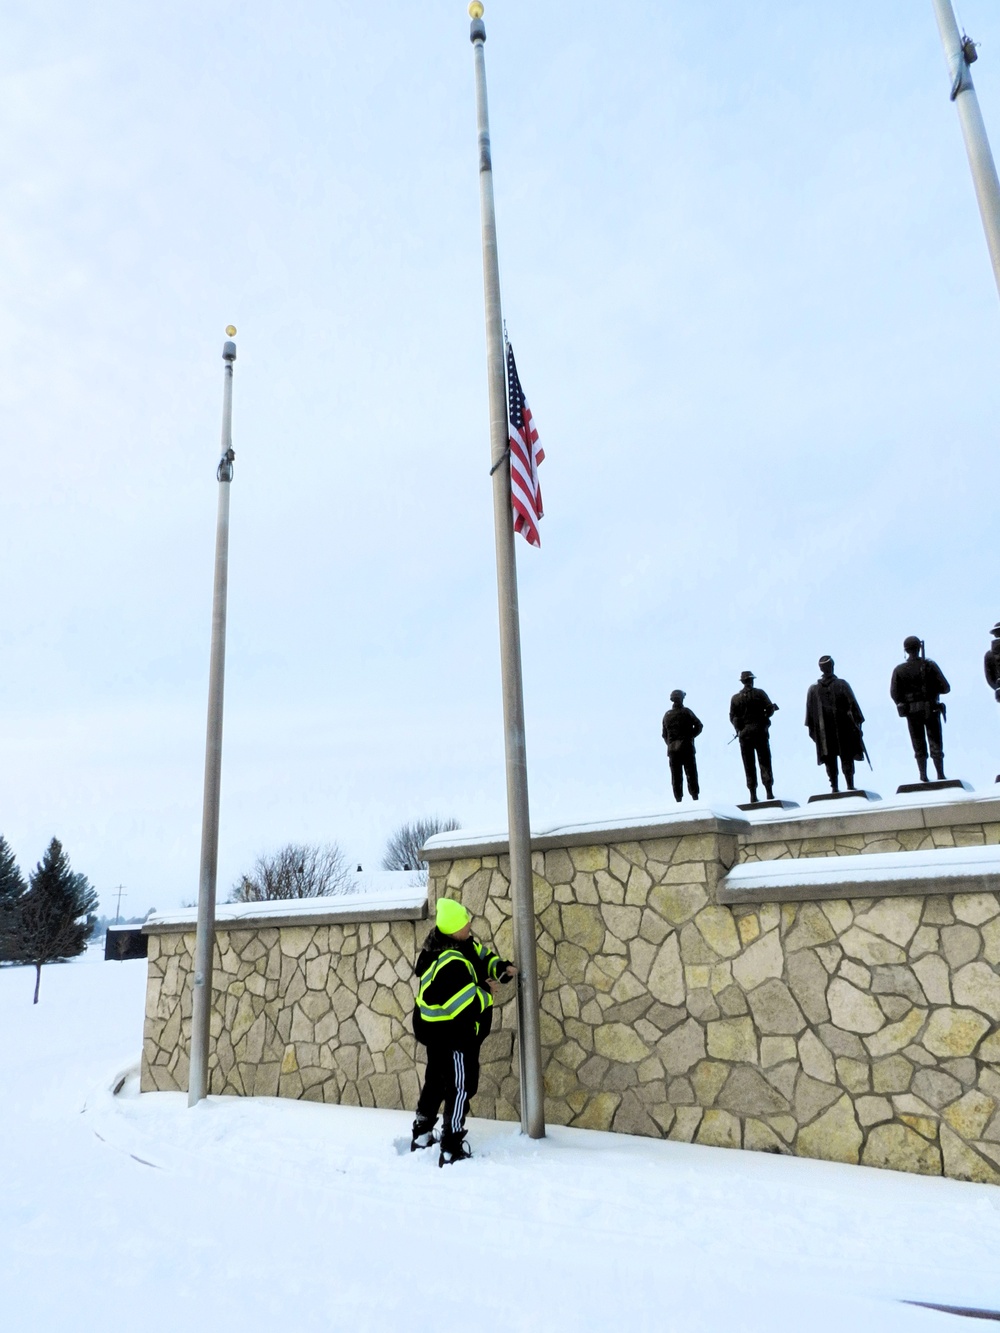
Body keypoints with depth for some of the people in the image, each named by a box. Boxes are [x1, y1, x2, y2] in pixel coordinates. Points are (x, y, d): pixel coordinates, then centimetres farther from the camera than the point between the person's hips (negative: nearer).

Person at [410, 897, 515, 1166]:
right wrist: (485, 993, -13)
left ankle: (421, 1134, 37)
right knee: (461, 1086, 1)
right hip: (453, 1035, -10)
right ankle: (452, 1149, 9)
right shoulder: (451, 963, -34)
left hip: (436, 1029, 10)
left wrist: (501, 968, -10)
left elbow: (482, 955, 7)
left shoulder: (462, 944, -4)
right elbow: (470, 1002, -32)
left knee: (436, 1079, 23)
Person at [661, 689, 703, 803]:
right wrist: (690, 736, 4)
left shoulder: (667, 715, 9)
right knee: (691, 774, 2)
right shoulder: (686, 712, -3)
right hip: (687, 747, -3)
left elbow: (664, 734, 10)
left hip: (672, 749, 3)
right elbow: (699, 726, -7)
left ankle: (678, 800, 3)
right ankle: (695, 798, 0)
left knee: (676, 776, 5)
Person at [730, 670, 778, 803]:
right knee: (765, 762, 2)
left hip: (744, 734, 1)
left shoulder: (735, 698, 3)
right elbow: (770, 709, -5)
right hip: (760, 731, -1)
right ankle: (769, 793, -5)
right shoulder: (759, 693, -1)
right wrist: (763, 717, 13)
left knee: (749, 765, 4)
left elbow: (732, 717, 1)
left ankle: (753, 796, 0)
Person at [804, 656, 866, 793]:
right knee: (847, 758, 5)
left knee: (830, 761, 5)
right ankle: (850, 786, 2)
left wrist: (812, 730, 11)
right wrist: (858, 722, -1)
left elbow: (810, 712, 5)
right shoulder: (842, 684, -3)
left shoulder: (813, 689, 3)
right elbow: (853, 704, -5)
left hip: (824, 733, 2)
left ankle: (835, 788, 2)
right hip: (844, 730, -1)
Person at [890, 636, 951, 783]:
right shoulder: (930, 665, -7)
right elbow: (946, 688, -8)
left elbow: (894, 694, -7)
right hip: (931, 710, -1)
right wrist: (932, 689, 11)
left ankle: (923, 777, 9)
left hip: (912, 712, 1)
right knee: (935, 745, 6)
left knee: (919, 747, 9)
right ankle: (940, 776, 7)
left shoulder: (899, 670, -5)